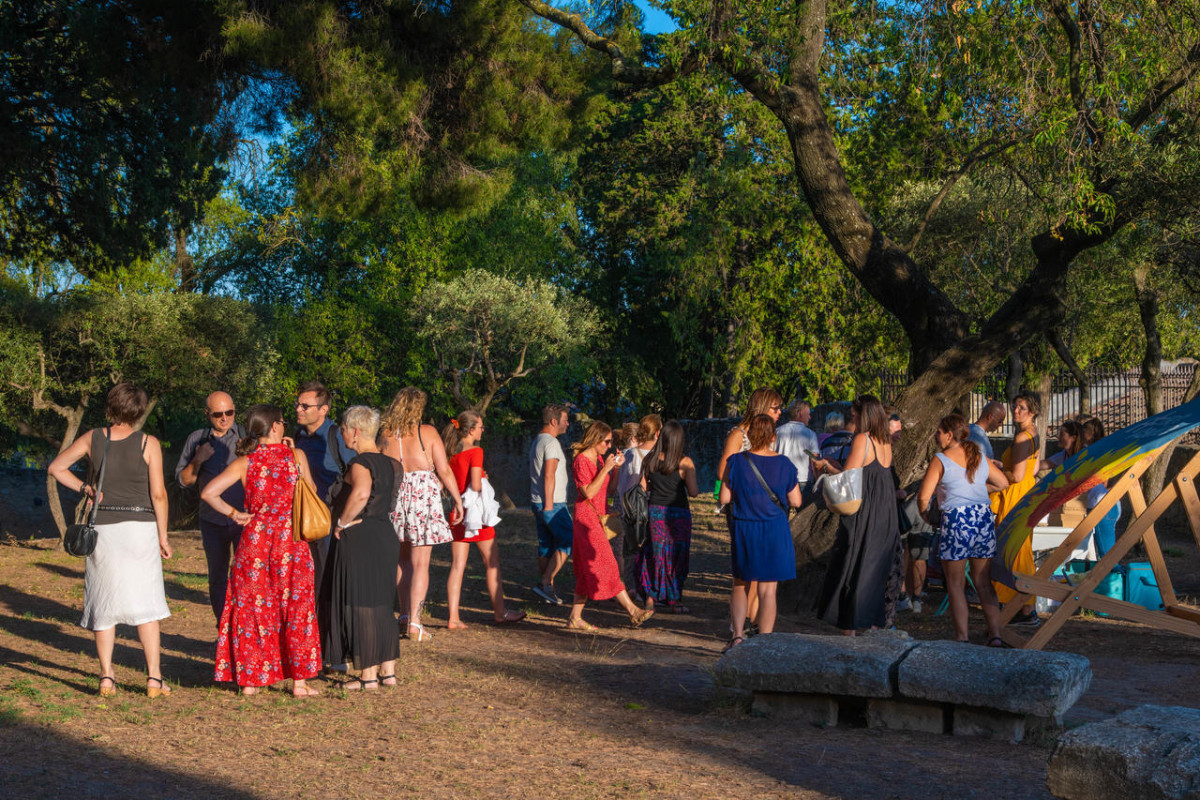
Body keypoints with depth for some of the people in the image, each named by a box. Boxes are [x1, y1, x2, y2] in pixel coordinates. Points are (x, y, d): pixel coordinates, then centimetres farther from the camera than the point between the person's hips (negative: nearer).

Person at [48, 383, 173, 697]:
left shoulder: (93, 438, 1)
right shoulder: (148, 443, -8)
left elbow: (57, 467, 3)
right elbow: (158, 494, -8)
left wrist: (85, 488, 5)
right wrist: (163, 536, -1)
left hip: (103, 528, 2)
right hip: (140, 527, -2)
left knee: (104, 604, 10)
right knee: (144, 603, 4)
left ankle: (107, 678, 9)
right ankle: (154, 678, 1)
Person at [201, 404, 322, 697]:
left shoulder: (245, 462, -2)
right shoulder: (296, 456, -3)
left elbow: (208, 492, -10)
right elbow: (311, 491, 9)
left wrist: (233, 513, 2)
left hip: (254, 540, 1)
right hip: (291, 541, -1)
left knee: (252, 608, 10)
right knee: (295, 609, 7)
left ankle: (249, 680, 14)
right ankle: (299, 681, 9)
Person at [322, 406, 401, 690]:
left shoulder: (360, 463, -17)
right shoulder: (389, 463, 9)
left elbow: (361, 493, -38)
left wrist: (343, 521, -24)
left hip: (357, 539, -8)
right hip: (385, 536, 8)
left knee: (359, 606, 1)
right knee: (381, 605, 16)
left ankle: (368, 676, 7)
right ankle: (388, 670, 21)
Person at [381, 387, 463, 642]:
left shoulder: (386, 435, 2)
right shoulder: (427, 432, -4)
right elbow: (444, 471, -5)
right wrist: (457, 500, 3)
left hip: (394, 497, 3)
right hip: (423, 497, -3)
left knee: (402, 559, 19)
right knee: (420, 563, 0)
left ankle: (404, 614, 25)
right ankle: (414, 623, -3)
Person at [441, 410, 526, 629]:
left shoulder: (452, 452, 6)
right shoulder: (475, 451, -13)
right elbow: (476, 485, -21)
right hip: (475, 512, -6)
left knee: (457, 566, 6)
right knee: (492, 563, 8)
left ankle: (453, 618, 2)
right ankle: (500, 613, 16)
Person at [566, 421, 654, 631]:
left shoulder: (599, 459, 15)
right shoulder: (582, 461, -12)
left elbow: (609, 488, 18)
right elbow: (588, 492, -20)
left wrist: (616, 467, 5)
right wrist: (606, 469, -21)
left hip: (598, 517, 9)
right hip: (587, 517, -9)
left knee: (588, 571, 8)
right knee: (606, 566, -7)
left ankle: (575, 618, 12)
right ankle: (632, 611, -8)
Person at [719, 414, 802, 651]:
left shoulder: (736, 462, -8)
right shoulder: (784, 464, -5)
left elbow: (724, 498, -5)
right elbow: (796, 501, 1)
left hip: (743, 531, 0)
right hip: (775, 533, 0)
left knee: (740, 585, 17)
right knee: (767, 589, 5)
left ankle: (737, 635, 9)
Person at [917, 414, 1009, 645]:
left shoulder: (941, 459, -6)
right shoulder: (980, 457, 11)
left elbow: (923, 496, -9)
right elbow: (1003, 482, 21)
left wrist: (923, 511, 11)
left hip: (956, 521, -5)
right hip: (984, 519, 5)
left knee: (956, 584, 5)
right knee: (984, 583, 12)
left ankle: (962, 637, 5)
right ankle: (995, 634, 9)